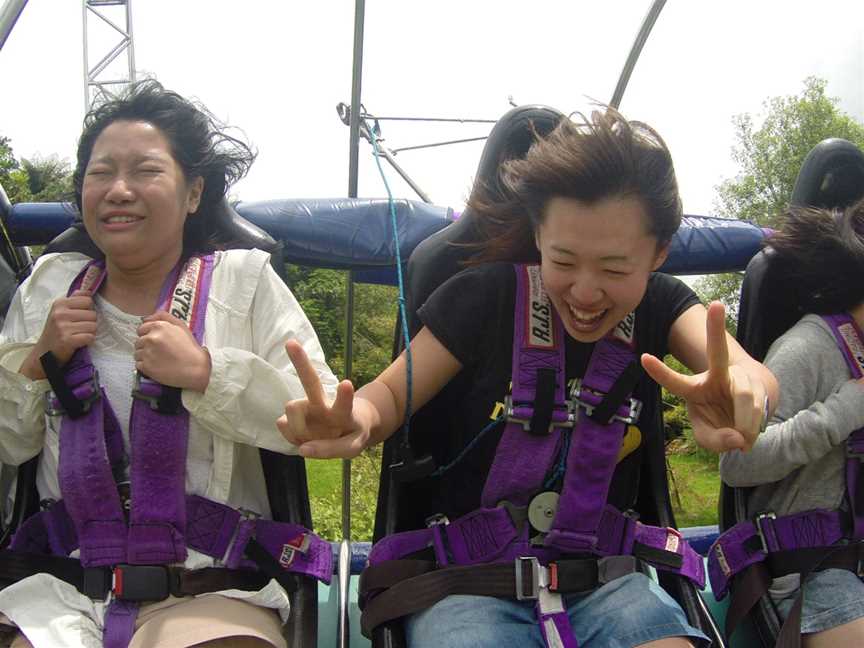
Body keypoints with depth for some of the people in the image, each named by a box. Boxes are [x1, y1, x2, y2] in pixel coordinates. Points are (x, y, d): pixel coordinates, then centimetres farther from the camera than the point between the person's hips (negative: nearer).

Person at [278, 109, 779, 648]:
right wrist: (357, 420, -30)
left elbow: (749, 371, -19)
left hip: (606, 575, 2)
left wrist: (744, 388, -45)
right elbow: (393, 392, -4)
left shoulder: (658, 303, -1)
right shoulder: (488, 295, -7)